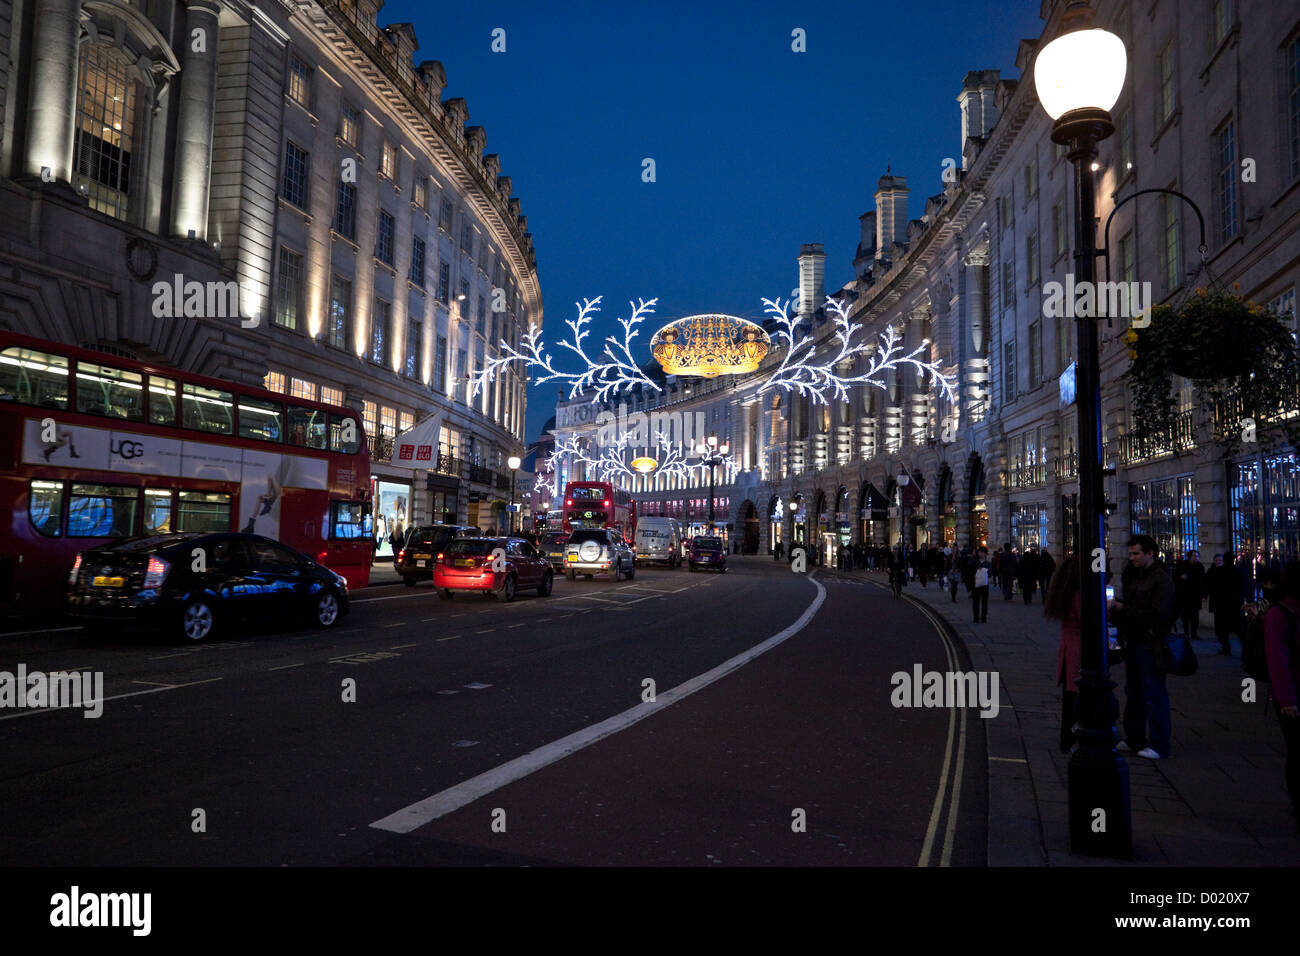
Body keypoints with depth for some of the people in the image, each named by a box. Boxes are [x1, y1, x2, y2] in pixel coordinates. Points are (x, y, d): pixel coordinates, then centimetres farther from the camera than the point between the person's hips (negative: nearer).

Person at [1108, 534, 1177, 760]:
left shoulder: (1162, 580, -13)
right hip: (1133, 642, 8)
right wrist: (1114, 609, -4)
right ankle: (1134, 739, 26)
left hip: (1151, 645, -8)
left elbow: (1156, 615, -21)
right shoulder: (1133, 574, 12)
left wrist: (1121, 608, -21)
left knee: (1154, 695, -1)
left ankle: (1159, 746, 7)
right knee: (1133, 693, 15)